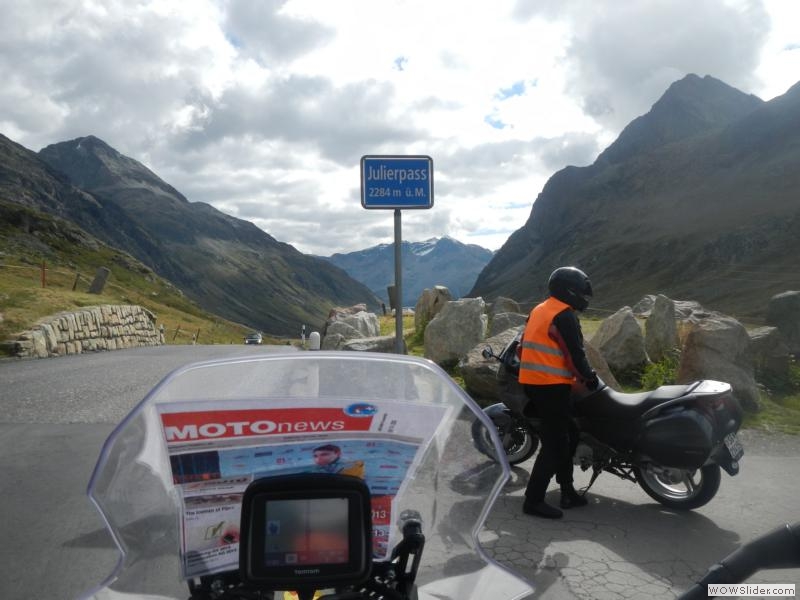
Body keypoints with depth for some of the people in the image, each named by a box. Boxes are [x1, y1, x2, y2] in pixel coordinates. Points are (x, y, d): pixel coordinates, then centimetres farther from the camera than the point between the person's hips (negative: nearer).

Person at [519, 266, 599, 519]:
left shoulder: (538, 310, 15)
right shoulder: (564, 315, -13)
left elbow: (526, 345, 19)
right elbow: (575, 354, -15)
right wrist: (590, 377, 1)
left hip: (531, 382, 10)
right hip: (551, 386, -10)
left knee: (567, 435, 18)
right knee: (556, 444, -3)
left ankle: (567, 492, 24)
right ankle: (533, 500, 0)